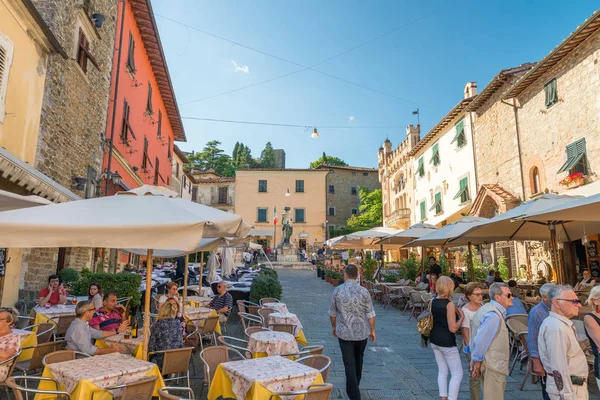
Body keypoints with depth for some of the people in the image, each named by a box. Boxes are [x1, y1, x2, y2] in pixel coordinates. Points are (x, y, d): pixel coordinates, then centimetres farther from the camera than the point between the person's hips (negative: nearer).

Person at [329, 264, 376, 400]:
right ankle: (355, 387, 42)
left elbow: (332, 312, 0)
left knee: (349, 364, 3)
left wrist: (334, 326, 16)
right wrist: (372, 330, 7)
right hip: (362, 332, 2)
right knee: (358, 360, 23)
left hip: (344, 333, -2)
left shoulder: (337, 291, -9)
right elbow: (370, 314, -7)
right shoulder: (363, 291, -11)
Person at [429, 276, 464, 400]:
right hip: (447, 342, -7)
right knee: (457, 374, 6)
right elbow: (453, 328, -20)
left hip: (434, 340, 7)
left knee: (442, 371, 18)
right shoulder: (449, 304, -18)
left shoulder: (432, 302, 2)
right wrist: (462, 317, -6)